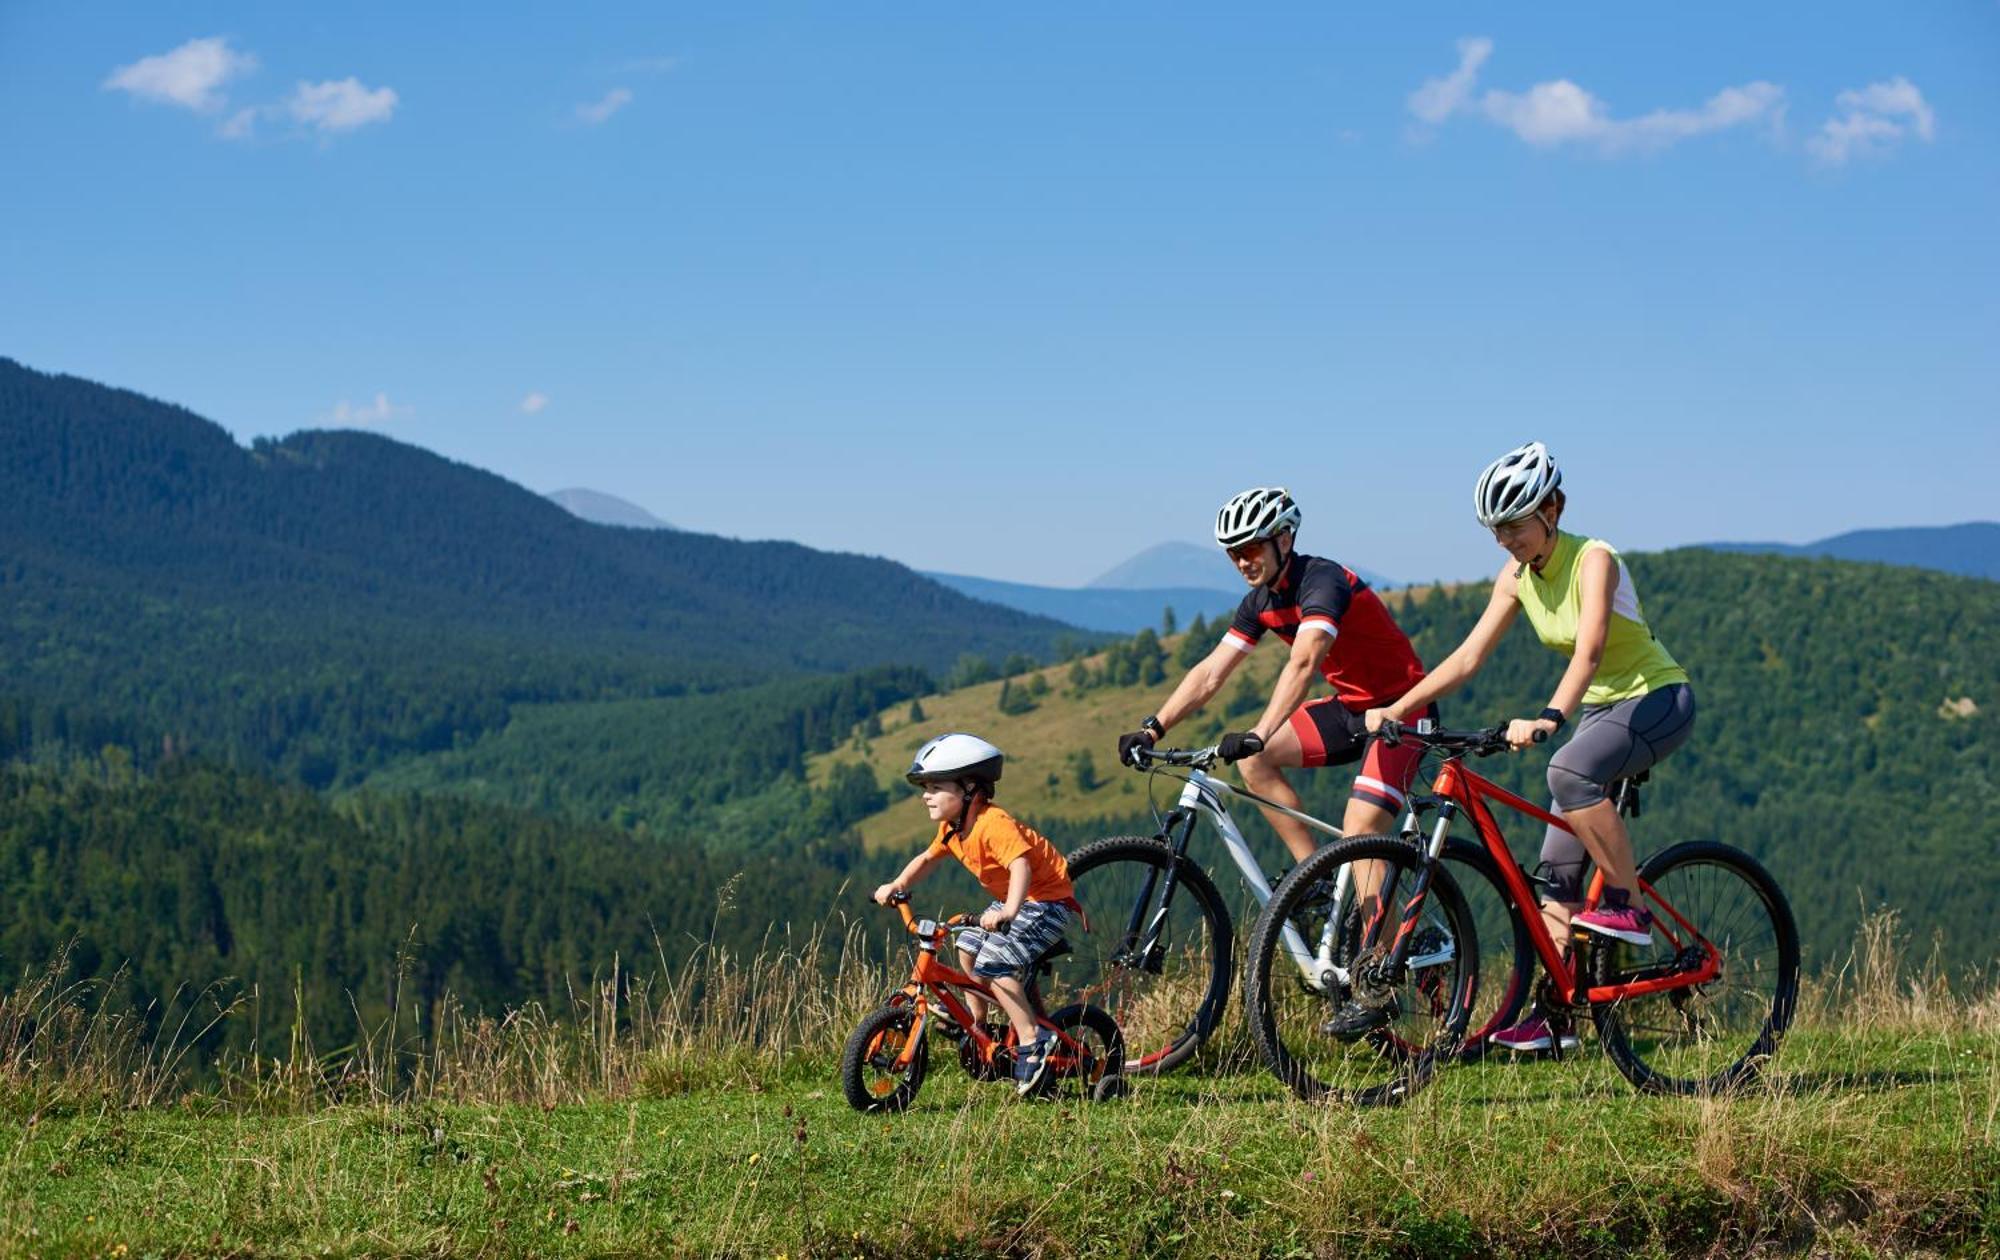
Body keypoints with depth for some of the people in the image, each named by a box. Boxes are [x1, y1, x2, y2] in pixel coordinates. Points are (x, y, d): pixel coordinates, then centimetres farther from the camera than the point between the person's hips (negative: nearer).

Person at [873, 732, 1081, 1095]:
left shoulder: (992, 823, -30)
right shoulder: (952, 828, 2)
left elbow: (1020, 865, -43)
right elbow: (927, 859, 16)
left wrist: (1008, 911, -58)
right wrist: (897, 885, -1)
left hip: (1046, 900, -10)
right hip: (1012, 899, 10)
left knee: (994, 963, -21)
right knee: (968, 947, 13)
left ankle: (1032, 1042, -18)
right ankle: (976, 1022, 28)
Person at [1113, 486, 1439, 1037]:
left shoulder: (1322, 581, -25)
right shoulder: (1262, 600, 1)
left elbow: (1303, 662, -41)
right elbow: (1211, 671, -1)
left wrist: (1259, 733, -53)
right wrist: (1153, 728, -12)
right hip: (1350, 707, 8)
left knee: (1358, 832, -21)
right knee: (1253, 761, -9)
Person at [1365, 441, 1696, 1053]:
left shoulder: (1593, 559, -22)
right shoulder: (1517, 575, -1)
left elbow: (1589, 649, -37)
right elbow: (1469, 656, -1)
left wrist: (1549, 718, -52)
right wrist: (1396, 708, -12)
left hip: (1658, 698, -8)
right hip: (1599, 707, 8)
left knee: (1569, 772, -36)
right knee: (1558, 865, 0)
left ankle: (1631, 907, -22)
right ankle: (1551, 1007, 3)